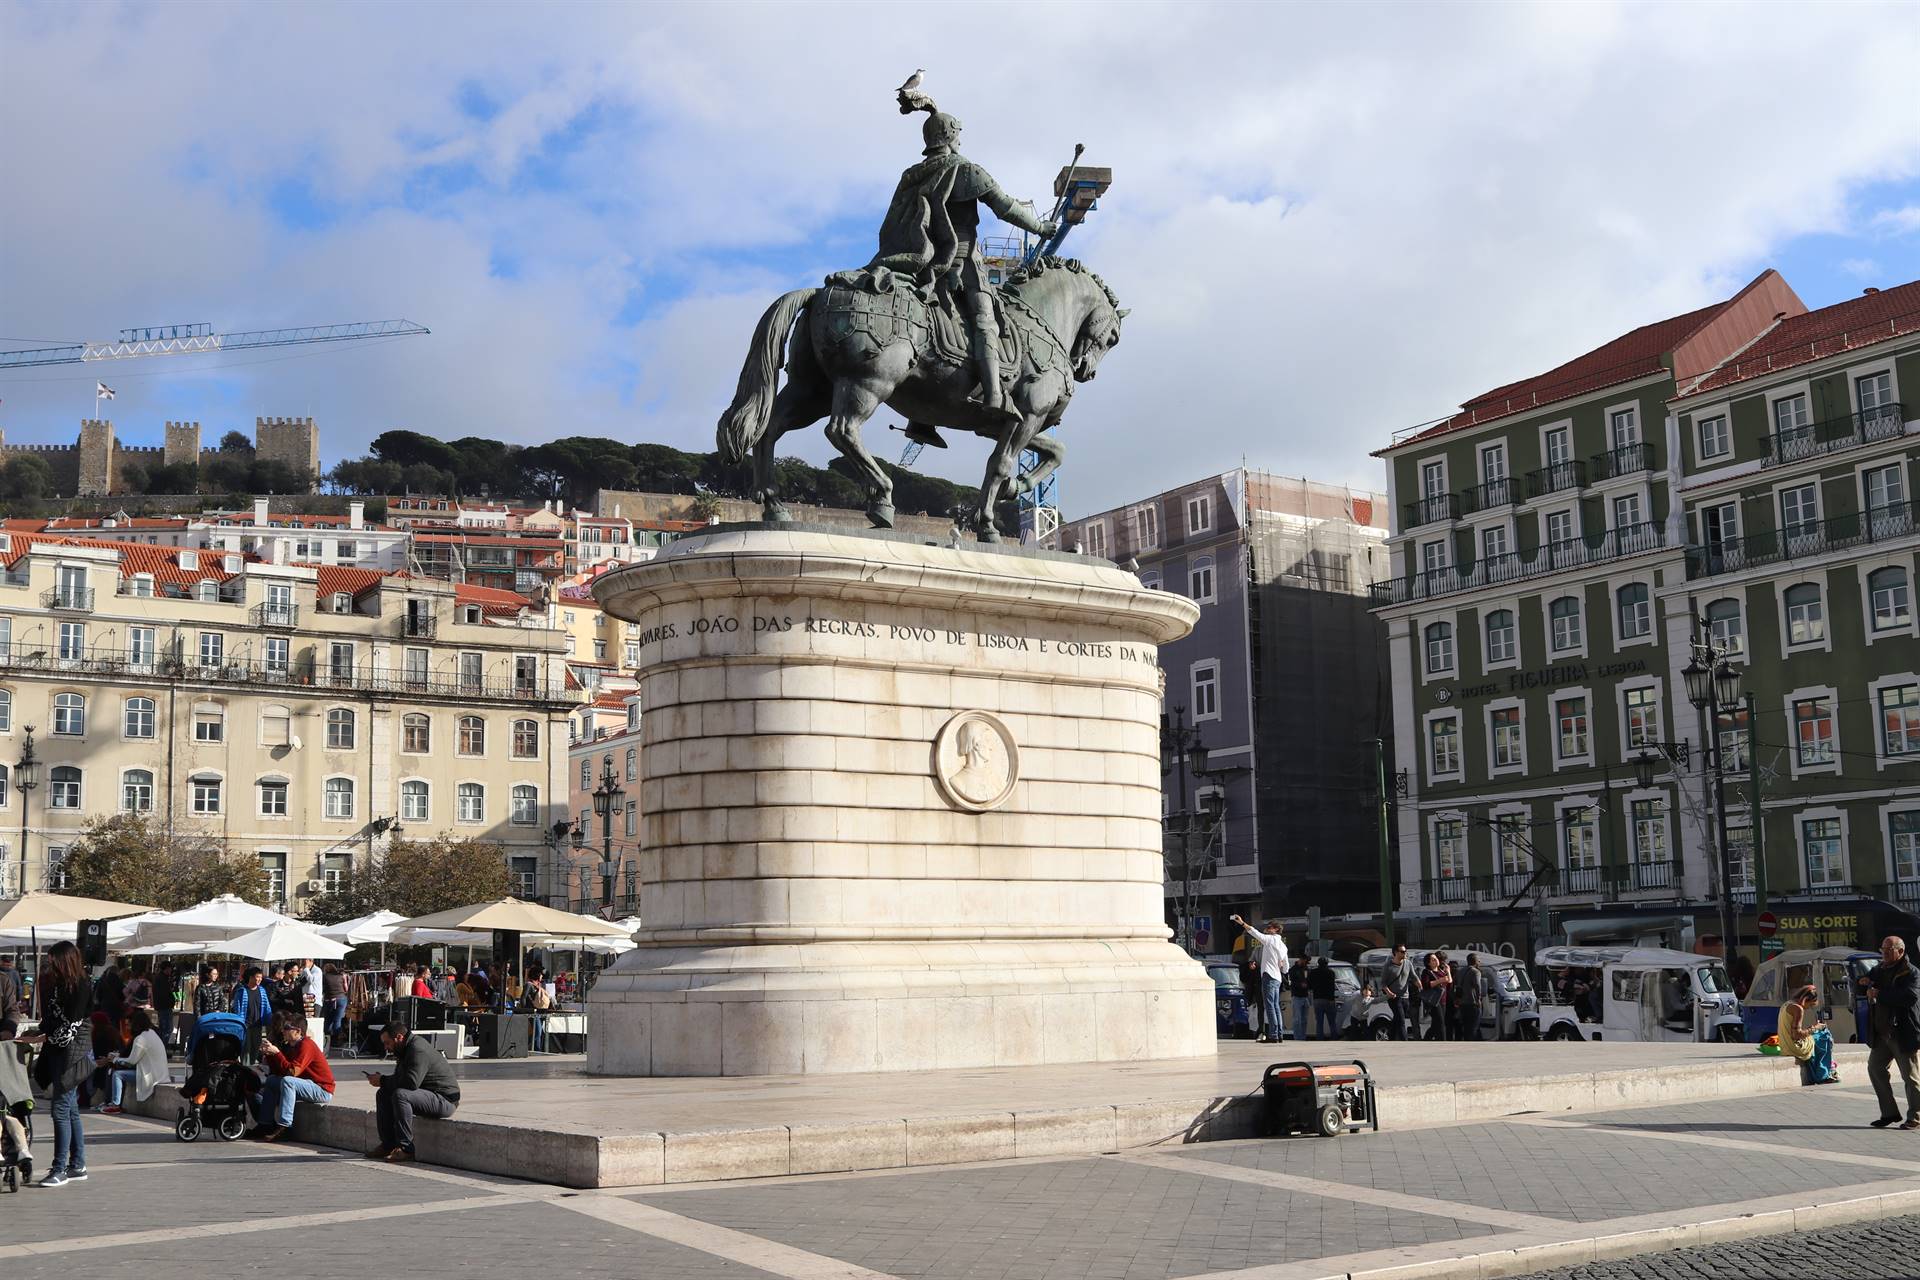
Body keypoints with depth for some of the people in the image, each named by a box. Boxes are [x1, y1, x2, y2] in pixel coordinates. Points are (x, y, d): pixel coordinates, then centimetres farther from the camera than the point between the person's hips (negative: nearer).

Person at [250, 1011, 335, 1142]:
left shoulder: (306, 1045, -16)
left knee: (287, 1081, -30)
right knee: (271, 1080, 5)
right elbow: (277, 1072, 8)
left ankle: (283, 1126, -32)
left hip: (323, 1091, -10)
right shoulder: (290, 1046, 11)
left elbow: (292, 1072, -26)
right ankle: (265, 1124, 2)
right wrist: (268, 1053, -3)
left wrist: (276, 1052, -22)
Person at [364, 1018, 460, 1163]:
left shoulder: (418, 1050, -20)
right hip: (427, 1095, 11)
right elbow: (399, 1077, 19)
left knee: (400, 1095, -31)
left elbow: (410, 1082, -31)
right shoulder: (406, 1049, 13)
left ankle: (406, 1149, -25)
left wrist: (382, 1081, -19)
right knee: (383, 1094, 7)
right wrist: (381, 1078, -1)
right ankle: (388, 1145, 4)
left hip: (444, 1100, -11)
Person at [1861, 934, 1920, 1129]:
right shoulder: (1882, 970, 13)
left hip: (1904, 1034, -8)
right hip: (1882, 1033, 8)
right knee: (1875, 1069, 9)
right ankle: (1889, 1113, 18)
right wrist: (1867, 982, 4)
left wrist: (1879, 994, -23)